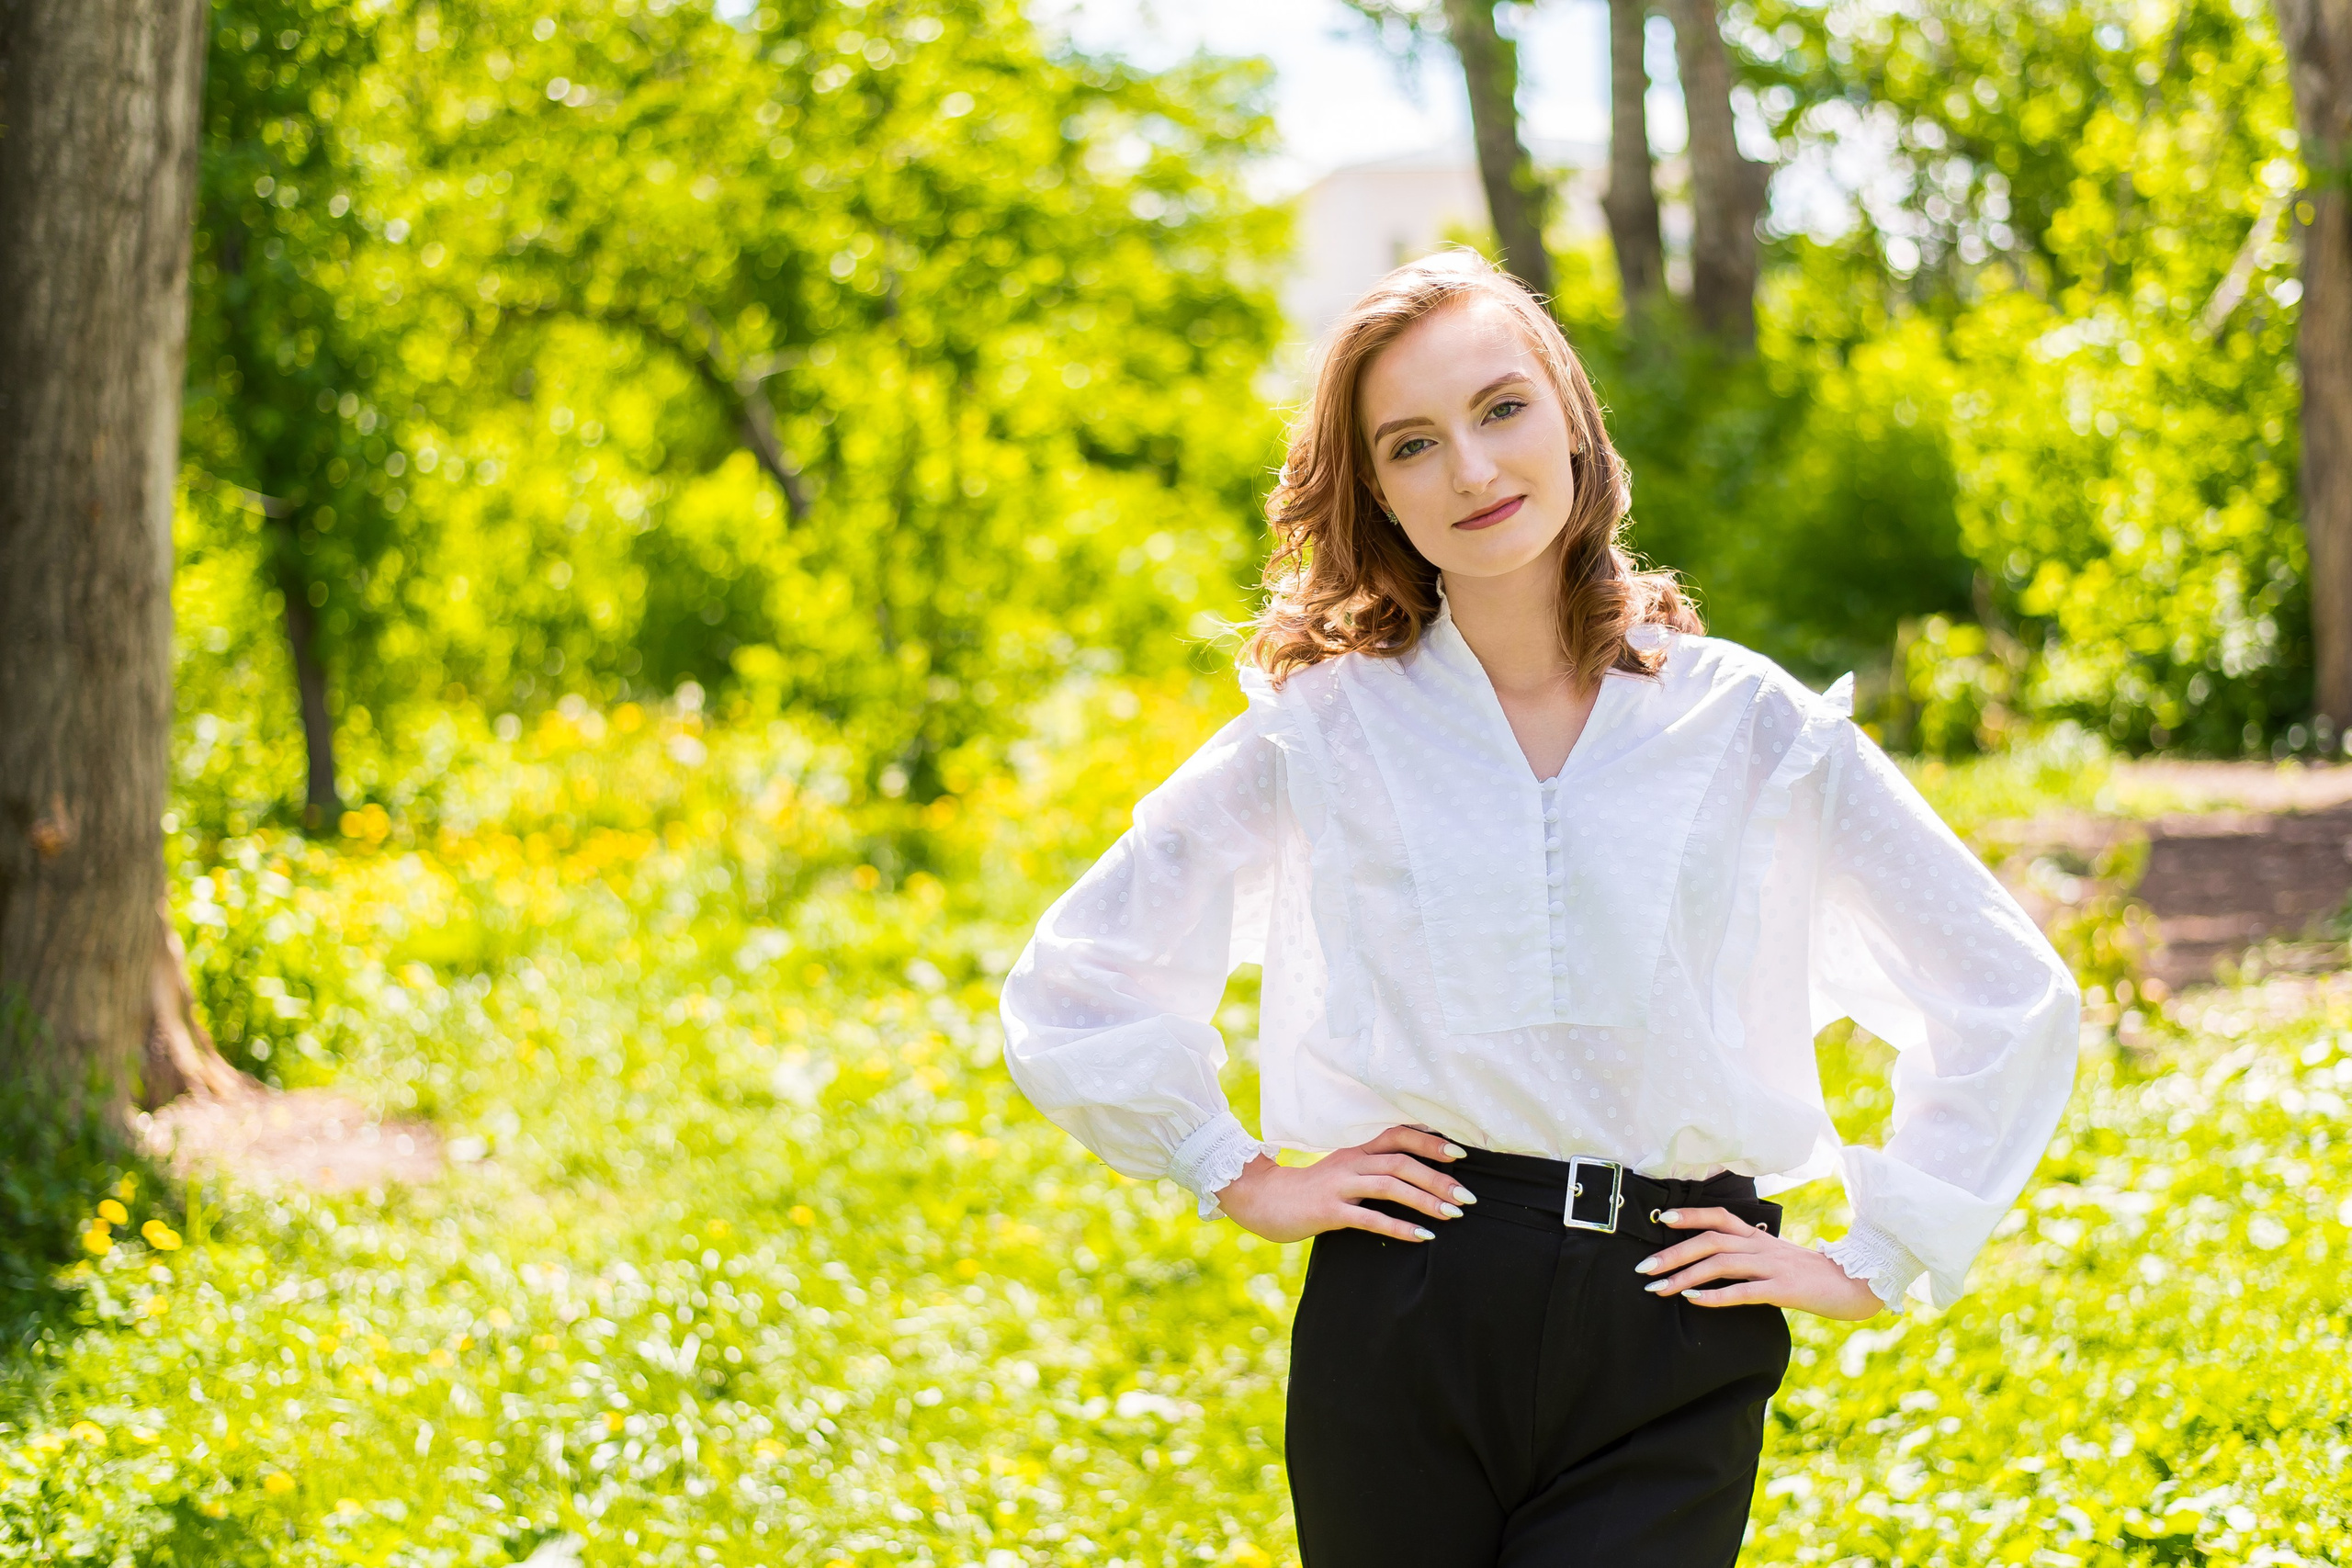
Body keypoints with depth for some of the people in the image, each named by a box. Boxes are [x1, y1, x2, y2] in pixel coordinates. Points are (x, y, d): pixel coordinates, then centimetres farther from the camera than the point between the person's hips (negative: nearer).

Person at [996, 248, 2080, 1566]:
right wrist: (1244, 1180, 5)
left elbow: (2013, 997, 12)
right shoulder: (1322, 730, 5)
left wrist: (1878, 1262, 7)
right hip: (1405, 1332, 1)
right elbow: (1075, 986, 11)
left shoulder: (1752, 728, 5)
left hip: (1671, 1357, -1)